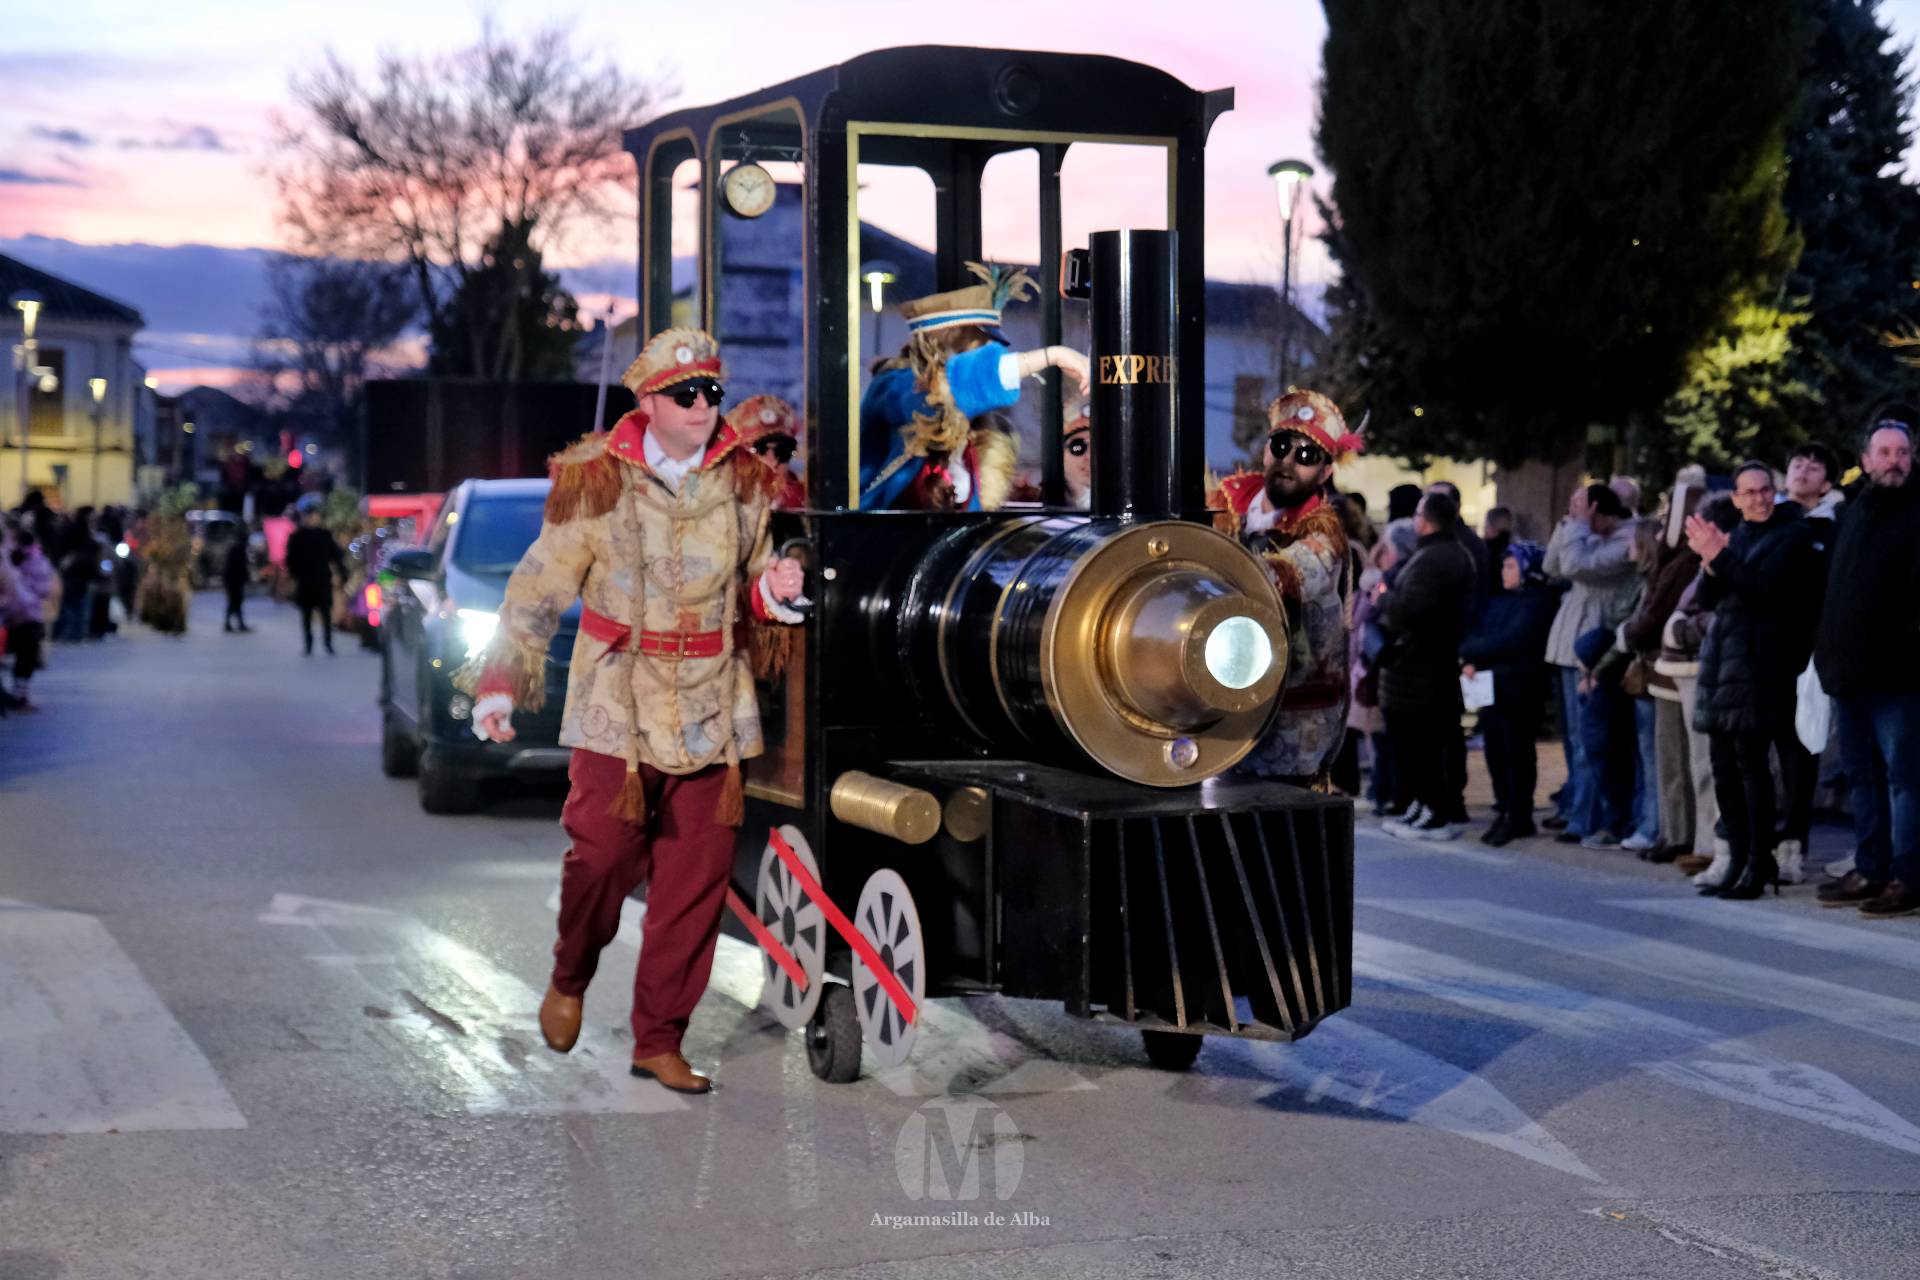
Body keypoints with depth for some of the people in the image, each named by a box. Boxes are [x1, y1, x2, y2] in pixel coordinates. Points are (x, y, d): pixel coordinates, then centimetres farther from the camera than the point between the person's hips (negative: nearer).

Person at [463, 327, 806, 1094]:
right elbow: (538, 592, 0)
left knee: (697, 880, 2)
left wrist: (773, 589, -5)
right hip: (616, 710, -3)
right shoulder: (595, 481, -1)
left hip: (710, 711, 3)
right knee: (602, 855, -8)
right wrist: (500, 682, -8)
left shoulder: (745, 484, 7)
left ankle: (659, 1040, 15)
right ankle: (570, 980, 24)